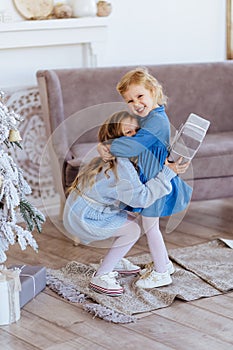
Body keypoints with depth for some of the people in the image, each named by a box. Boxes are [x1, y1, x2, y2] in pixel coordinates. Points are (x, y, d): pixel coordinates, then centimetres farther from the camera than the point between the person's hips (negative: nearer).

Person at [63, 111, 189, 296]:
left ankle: (113, 262, 31)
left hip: (81, 210, 10)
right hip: (82, 218, -10)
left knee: (132, 220, 15)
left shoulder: (111, 156, 3)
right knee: (132, 230, -11)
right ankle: (100, 277, -5)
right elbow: (141, 197, -28)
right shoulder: (120, 165, -28)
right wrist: (167, 173, -26)